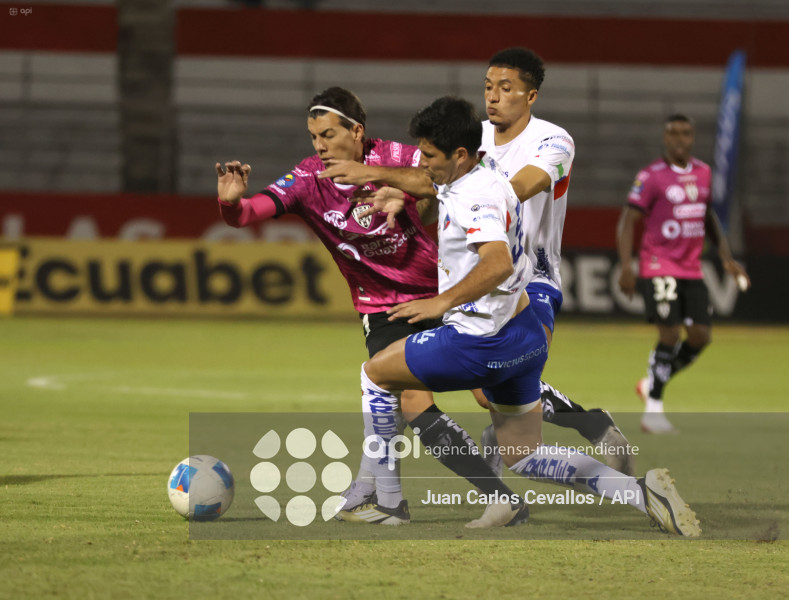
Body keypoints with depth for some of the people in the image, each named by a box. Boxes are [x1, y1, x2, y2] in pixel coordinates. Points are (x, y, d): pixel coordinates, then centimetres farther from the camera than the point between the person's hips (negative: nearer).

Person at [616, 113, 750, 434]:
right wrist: (626, 267, -16)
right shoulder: (651, 176, -8)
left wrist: (726, 257, 15)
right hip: (658, 267, -6)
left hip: (692, 271, 6)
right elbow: (627, 221, -7)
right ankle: (653, 409, -3)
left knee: (700, 336, -2)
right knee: (669, 334, -13)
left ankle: (652, 384, 19)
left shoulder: (703, 173, 10)